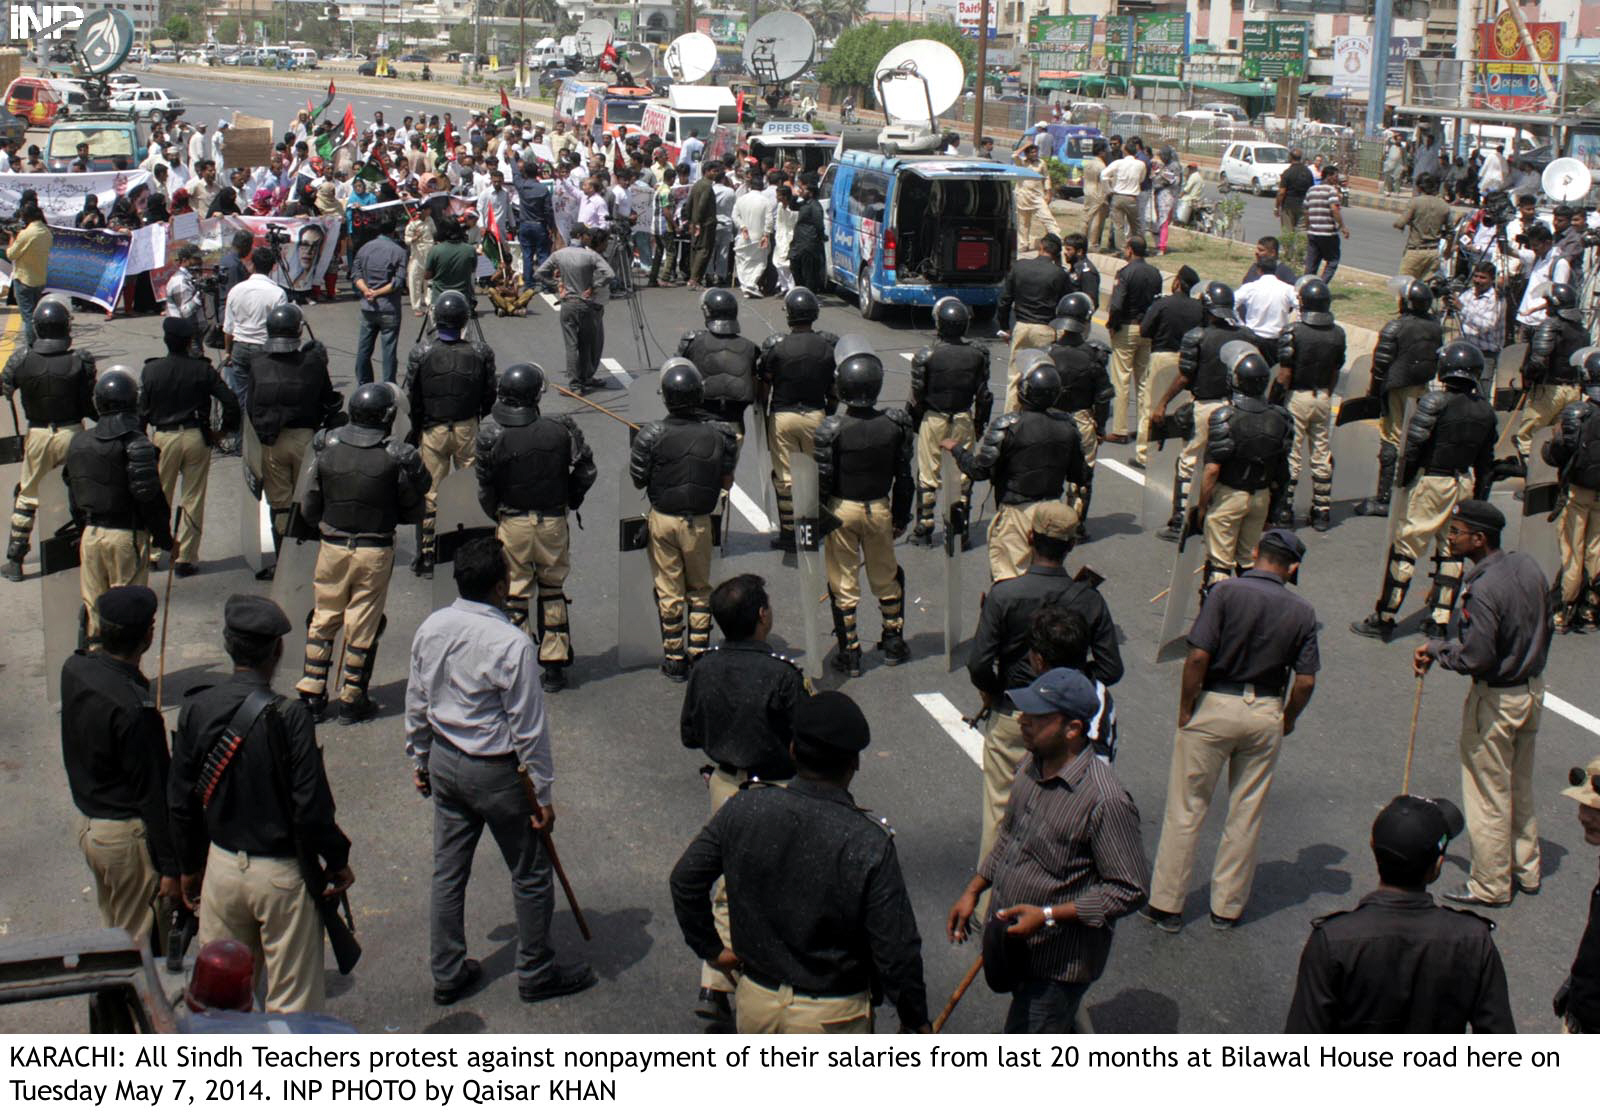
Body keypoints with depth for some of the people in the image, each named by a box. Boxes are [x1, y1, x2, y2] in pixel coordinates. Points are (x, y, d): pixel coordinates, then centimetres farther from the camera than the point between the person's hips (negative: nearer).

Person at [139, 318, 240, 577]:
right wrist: (227, 428, 7)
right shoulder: (202, 370, -6)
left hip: (164, 438, 0)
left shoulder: (151, 370, -5)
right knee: (193, 500, 5)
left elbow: (142, 410, -2)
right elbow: (229, 401, -9)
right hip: (196, 437, 0)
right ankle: (185, 558, 6)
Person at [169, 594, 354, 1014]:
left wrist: (189, 866, 17)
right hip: (282, 874, -5)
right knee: (292, 999, 8)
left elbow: (180, 800, 3)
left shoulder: (196, 709, -5)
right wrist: (337, 861, -2)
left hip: (221, 866, 5)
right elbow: (311, 806, -19)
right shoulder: (287, 716, -20)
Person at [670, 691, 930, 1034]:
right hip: (831, 1019, -3)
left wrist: (710, 948, 12)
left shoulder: (744, 809, -12)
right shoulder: (869, 844, -22)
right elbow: (896, 950, -18)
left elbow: (685, 879, -1)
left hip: (754, 1002, 4)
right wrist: (916, 1019, -2)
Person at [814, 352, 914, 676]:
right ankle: (894, 643, 32)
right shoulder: (895, 424, -9)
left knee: (843, 582, 8)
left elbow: (823, 481, -13)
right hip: (880, 508, 3)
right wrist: (901, 515, 12)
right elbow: (904, 477, 0)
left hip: (842, 509, -3)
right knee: (887, 576, 20)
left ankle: (849, 653, 15)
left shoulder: (832, 430, -18)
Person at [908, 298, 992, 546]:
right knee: (963, 474, 11)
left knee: (928, 476, 8)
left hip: (933, 420, -2)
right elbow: (983, 395, 1)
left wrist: (914, 423, 7)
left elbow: (917, 397, -8)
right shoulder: (977, 355, -6)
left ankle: (924, 529, 14)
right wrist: (980, 423, 13)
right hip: (964, 420, 2)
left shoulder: (926, 357, -14)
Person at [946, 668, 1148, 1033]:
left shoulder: (1106, 800, -27)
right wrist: (973, 891, 10)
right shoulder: (1031, 767, -2)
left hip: (1058, 960, -8)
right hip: (1013, 940, 8)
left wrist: (1048, 915, -25)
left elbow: (1130, 890, -22)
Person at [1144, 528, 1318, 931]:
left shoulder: (1227, 591, -11)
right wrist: (1288, 718, 15)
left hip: (1215, 705, -3)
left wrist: (1185, 710, -5)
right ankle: (1227, 907, 22)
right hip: (1266, 714, 3)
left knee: (1185, 810, 5)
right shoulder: (1302, 611, -2)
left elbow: (1198, 657, -17)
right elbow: (1306, 680, -2)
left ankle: (1166, 905, 10)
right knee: (1246, 815, 13)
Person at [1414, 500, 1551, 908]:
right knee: (1520, 786, 22)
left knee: (1488, 794, 6)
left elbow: (1475, 657, -27)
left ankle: (1491, 886, 18)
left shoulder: (1482, 589, -28)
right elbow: (1542, 628, 9)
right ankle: (1526, 871, 36)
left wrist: (1435, 648, -11)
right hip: (1533, 689, 9)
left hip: (1496, 699, -9)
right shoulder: (1529, 567, -1)